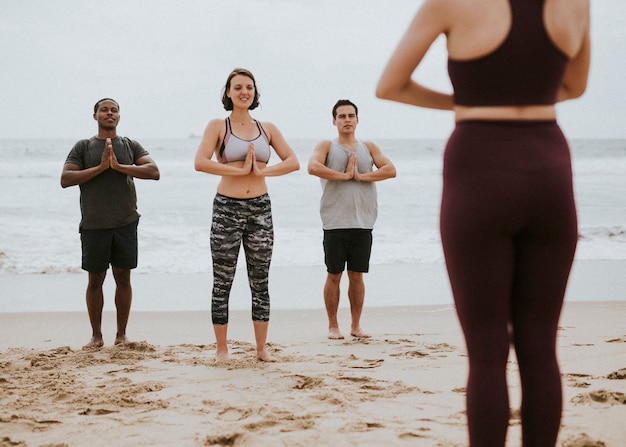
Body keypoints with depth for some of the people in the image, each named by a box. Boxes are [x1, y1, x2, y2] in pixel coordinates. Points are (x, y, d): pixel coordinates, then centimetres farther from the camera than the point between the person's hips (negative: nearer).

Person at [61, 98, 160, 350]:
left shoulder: (130, 146, 9)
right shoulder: (83, 147, 6)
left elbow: (154, 172, -4)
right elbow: (65, 179, -5)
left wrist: (119, 166, -14)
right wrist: (100, 167, -13)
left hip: (126, 223, 1)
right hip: (94, 225, -1)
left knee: (123, 278, 5)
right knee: (95, 280, 3)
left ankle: (121, 334, 13)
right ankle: (96, 336, 12)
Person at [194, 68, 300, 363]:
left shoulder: (267, 129, 9)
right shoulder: (218, 127, -1)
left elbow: (293, 162, 2)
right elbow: (201, 162, -15)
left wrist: (261, 171, -11)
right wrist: (239, 170, -16)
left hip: (260, 209, 3)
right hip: (227, 209, -3)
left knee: (260, 282, 7)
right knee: (222, 282, 3)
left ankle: (261, 348, 14)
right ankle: (222, 348, 11)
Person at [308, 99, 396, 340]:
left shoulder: (369, 147, 13)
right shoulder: (326, 146, 6)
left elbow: (390, 170, -1)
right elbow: (313, 167, -15)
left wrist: (360, 176, -10)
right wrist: (344, 175, -11)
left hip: (362, 224, 2)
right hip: (335, 223, -2)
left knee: (357, 276, 7)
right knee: (334, 275, 1)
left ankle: (356, 325, 15)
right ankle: (333, 326, 9)